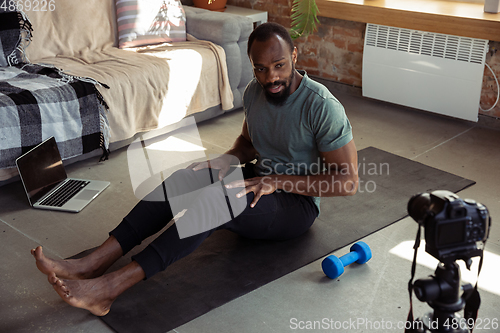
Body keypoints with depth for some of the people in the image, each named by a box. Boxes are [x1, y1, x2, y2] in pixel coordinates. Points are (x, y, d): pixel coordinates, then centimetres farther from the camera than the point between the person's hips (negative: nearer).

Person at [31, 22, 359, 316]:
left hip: (298, 205, -7)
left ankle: (110, 288, -38)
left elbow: (349, 181, -21)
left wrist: (277, 181, -25)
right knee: (184, 178, -21)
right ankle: (91, 264, -29)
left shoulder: (322, 106, -21)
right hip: (261, 180, 7)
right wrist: (229, 158, -6)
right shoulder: (254, 91, 1)